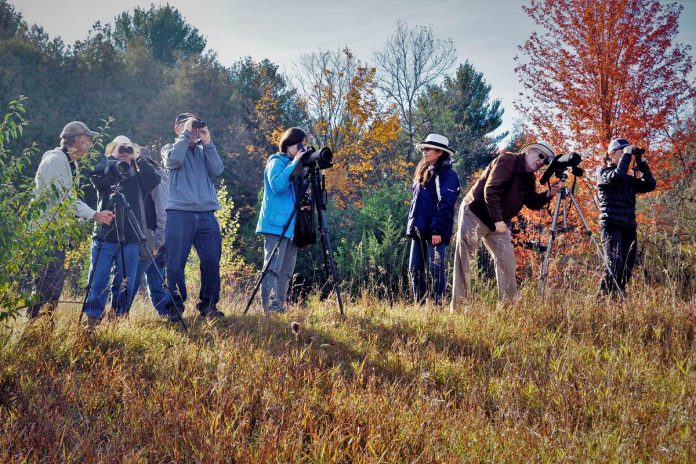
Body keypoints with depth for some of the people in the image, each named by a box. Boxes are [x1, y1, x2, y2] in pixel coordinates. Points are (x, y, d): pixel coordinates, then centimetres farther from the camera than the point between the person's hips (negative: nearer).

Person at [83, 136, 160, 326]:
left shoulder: (136, 178, 12)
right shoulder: (105, 173, 9)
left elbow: (154, 180, -7)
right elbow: (98, 180, -14)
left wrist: (138, 159, -7)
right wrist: (112, 159, -10)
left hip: (130, 240, 2)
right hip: (104, 238, -2)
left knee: (126, 285, 3)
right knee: (97, 283, -5)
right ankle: (92, 321, 0)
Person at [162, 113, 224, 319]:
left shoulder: (204, 150, 21)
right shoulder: (170, 148, 13)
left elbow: (217, 170, 3)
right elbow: (174, 160, -11)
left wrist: (207, 142, 1)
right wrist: (186, 134, -4)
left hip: (206, 214, 3)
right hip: (179, 212, -3)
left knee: (211, 261, -1)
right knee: (176, 263, -4)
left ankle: (208, 305, 9)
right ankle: (175, 308, 2)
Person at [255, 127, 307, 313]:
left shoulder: (294, 167, 21)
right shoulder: (276, 162, -3)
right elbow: (277, 185, -21)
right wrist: (295, 163, -17)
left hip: (291, 226, 9)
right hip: (276, 224, -9)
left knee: (286, 271, 7)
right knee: (272, 268, -13)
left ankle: (280, 307, 10)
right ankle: (270, 308, -17)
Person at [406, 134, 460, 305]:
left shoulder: (447, 175, -8)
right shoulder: (423, 172, 19)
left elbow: (445, 205, -16)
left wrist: (437, 230, -21)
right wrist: (411, 224, 17)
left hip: (435, 231, -9)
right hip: (418, 229, 9)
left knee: (436, 268, -9)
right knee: (415, 268, 8)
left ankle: (438, 303, -5)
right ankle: (419, 303, 14)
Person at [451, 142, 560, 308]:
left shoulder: (529, 177, 9)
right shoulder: (508, 161, -17)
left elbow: (532, 202, 13)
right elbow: (491, 190, -24)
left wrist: (548, 194, -7)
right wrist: (497, 220, -26)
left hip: (498, 222, 9)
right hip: (475, 215, -9)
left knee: (507, 261, 6)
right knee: (464, 260, -7)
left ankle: (508, 303, 12)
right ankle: (458, 304, -6)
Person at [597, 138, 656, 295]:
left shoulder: (629, 179, 22)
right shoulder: (604, 173, 6)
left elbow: (650, 185, 12)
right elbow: (616, 176, -16)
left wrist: (640, 162, 8)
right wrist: (627, 154, -5)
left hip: (629, 227, 6)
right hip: (611, 225, -6)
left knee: (626, 269, -1)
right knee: (615, 264, -22)